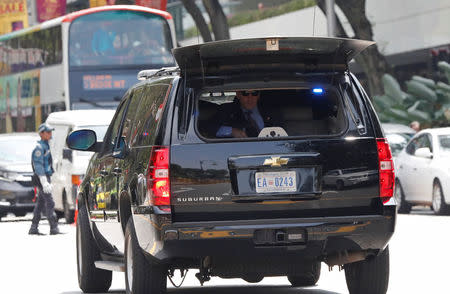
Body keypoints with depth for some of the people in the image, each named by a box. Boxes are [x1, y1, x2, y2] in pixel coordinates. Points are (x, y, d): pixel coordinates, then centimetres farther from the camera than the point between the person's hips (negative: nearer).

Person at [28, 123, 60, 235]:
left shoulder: (45, 146, 18)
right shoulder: (39, 147, -13)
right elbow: (38, 166, -19)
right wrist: (44, 183, -24)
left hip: (45, 177, 10)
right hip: (42, 178, -10)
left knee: (40, 204, 10)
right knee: (49, 203, -11)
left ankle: (33, 228, 13)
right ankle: (54, 228, -13)